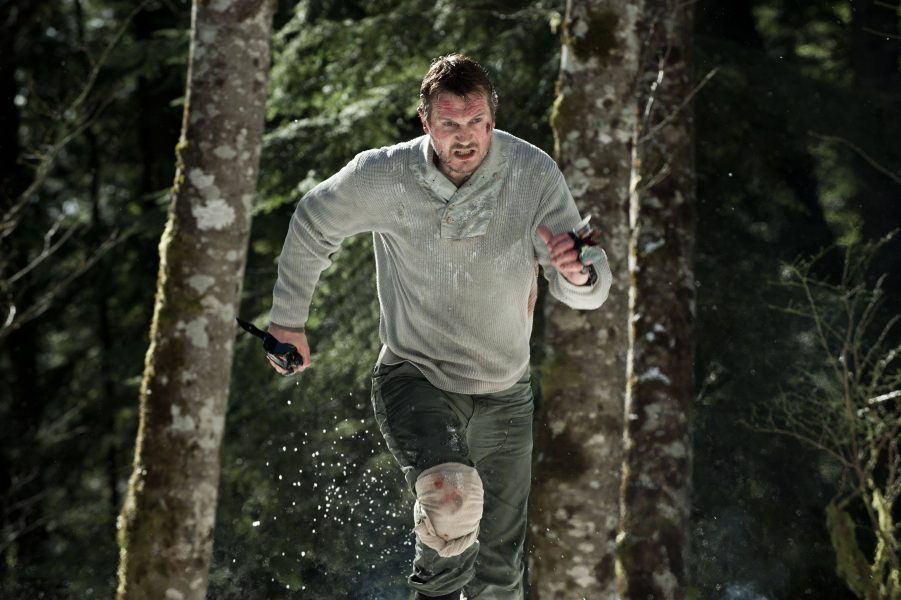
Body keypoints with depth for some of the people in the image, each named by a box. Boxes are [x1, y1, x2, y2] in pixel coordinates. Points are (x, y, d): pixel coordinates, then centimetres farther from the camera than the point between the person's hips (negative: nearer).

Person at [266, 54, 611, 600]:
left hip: (503, 393, 2)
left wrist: (579, 275, -40)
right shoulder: (382, 177, -17)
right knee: (452, 496, -33)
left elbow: (589, 293, -16)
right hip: (414, 378, -2)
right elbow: (313, 226, 4)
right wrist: (289, 319, 11)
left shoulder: (534, 175, -15)